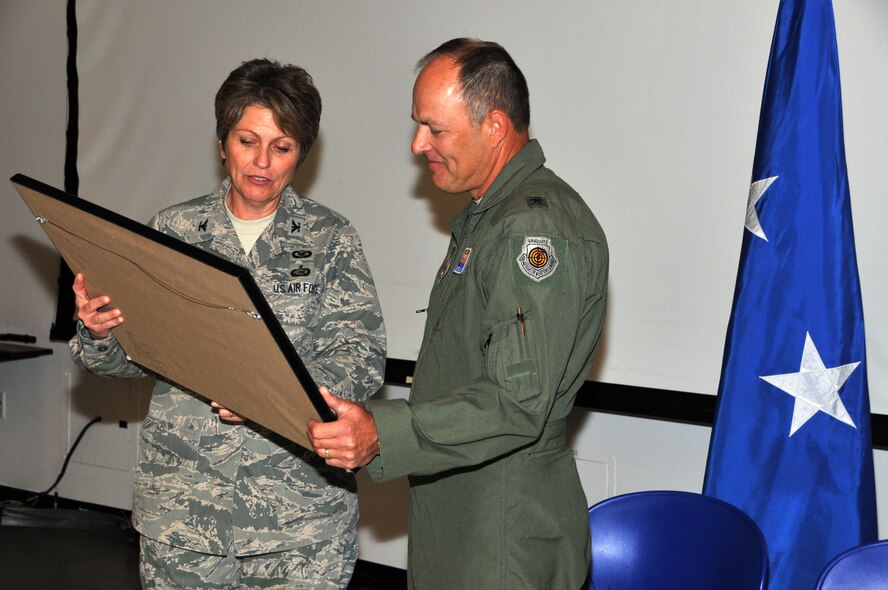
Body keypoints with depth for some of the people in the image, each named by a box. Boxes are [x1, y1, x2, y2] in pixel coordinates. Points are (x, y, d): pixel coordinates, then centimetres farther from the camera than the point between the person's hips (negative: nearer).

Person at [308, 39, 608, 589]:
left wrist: (383, 435, -36)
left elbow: (518, 404, -28)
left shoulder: (538, 225, -20)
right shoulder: (483, 215, 15)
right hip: (452, 512, 10)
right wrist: (364, 420, 17)